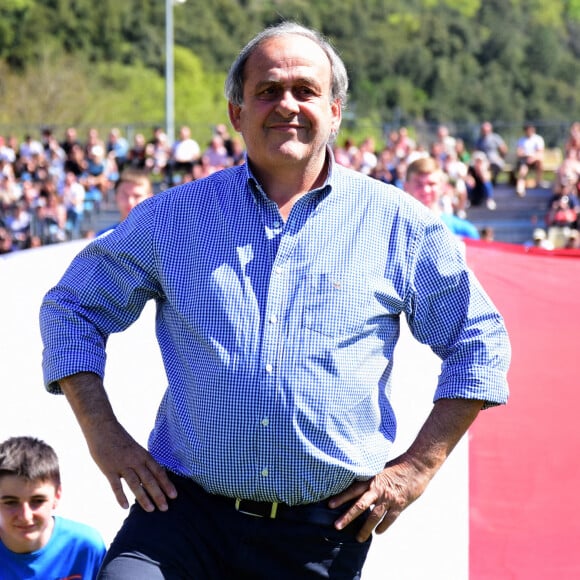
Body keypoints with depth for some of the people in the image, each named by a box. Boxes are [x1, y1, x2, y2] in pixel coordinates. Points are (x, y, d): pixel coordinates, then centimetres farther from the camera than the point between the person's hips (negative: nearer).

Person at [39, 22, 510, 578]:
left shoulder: (395, 224, 5)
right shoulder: (175, 216, 6)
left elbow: (480, 343, 12)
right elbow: (72, 308, 16)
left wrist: (418, 465, 4)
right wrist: (104, 437, 5)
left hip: (323, 532, 0)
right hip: (186, 508, 0)